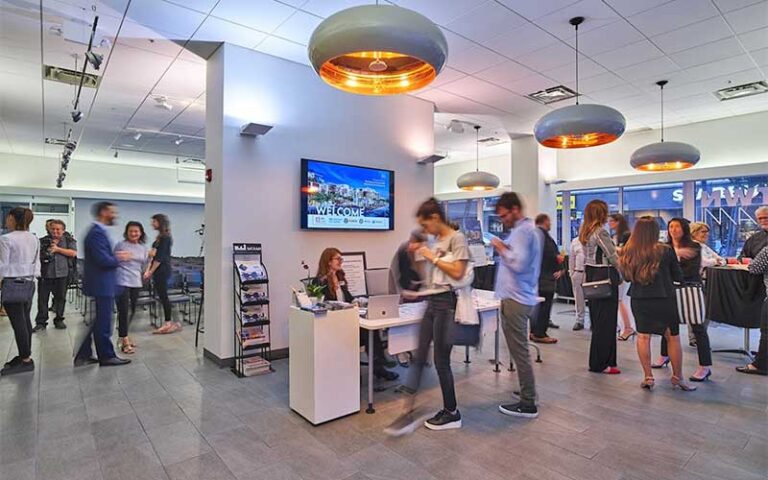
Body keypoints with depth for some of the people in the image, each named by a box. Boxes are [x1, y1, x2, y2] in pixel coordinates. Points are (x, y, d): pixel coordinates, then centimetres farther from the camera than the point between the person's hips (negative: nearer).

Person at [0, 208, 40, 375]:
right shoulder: (34, 239, 8)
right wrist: (32, 277, 18)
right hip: (29, 283, 7)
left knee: (17, 322, -2)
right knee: (25, 320, 12)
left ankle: (26, 360, 2)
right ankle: (25, 355, 19)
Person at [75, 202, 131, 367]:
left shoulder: (98, 231, 13)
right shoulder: (97, 232, -19)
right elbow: (103, 260, -25)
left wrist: (116, 256, 4)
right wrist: (120, 258, -9)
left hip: (100, 284, 10)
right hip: (101, 285, -10)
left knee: (96, 321, 17)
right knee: (103, 323, 1)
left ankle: (83, 355, 27)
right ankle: (107, 356, 13)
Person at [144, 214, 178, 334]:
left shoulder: (165, 237, -11)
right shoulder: (160, 237, 15)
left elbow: (160, 257, -16)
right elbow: (154, 256, 16)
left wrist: (151, 272, -14)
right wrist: (148, 270, 11)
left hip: (162, 270, -9)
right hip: (158, 271, 9)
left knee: (163, 296, -5)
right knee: (162, 297, 9)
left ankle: (169, 323, 1)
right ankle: (168, 323, 13)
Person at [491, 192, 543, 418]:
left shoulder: (521, 231, -15)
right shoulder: (532, 229, 18)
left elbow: (519, 264, -24)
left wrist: (502, 248, -12)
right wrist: (506, 249, 10)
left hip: (516, 299, -11)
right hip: (522, 297, 11)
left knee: (519, 352, -4)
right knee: (520, 350, 17)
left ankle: (528, 404, 5)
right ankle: (527, 393, 28)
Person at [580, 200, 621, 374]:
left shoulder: (584, 232, 12)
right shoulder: (600, 232, -15)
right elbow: (613, 258, -12)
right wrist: (622, 275, 0)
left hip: (591, 276, 9)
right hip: (605, 278, -9)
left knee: (596, 319, 15)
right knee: (606, 321, -2)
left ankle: (596, 361, 23)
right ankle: (601, 363, 5)